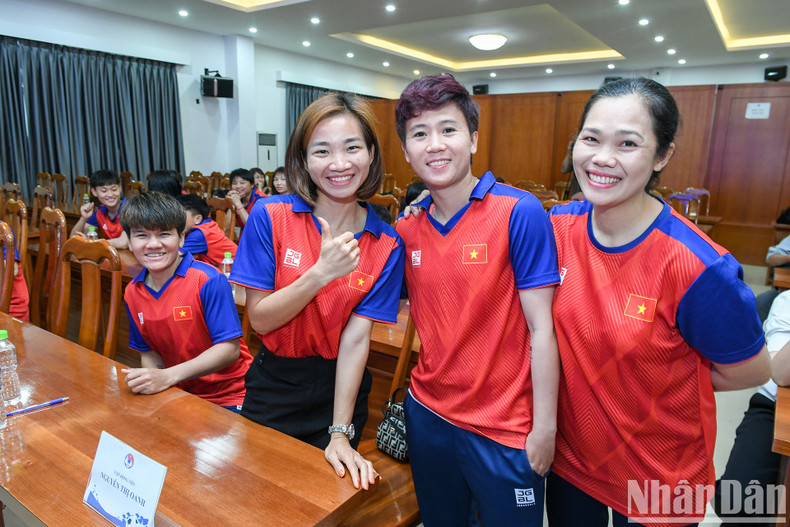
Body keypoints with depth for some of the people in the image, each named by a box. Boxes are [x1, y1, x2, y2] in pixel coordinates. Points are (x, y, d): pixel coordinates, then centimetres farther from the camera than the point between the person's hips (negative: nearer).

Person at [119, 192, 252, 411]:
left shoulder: (207, 280, -17)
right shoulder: (132, 293, 3)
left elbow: (230, 348, -19)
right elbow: (148, 351, 12)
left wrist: (167, 377, -25)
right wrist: (149, 378, -10)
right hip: (181, 394, 5)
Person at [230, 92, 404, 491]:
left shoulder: (386, 245, -12)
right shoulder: (270, 216, -14)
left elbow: (356, 337, -15)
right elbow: (259, 319, -14)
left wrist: (340, 433, -18)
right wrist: (322, 272, -28)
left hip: (339, 388, 1)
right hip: (273, 387, 0)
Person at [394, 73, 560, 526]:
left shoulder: (520, 212, -15)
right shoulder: (407, 229, -1)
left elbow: (541, 330, -14)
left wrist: (545, 428, -12)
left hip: (505, 433, -4)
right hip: (428, 415, 5)